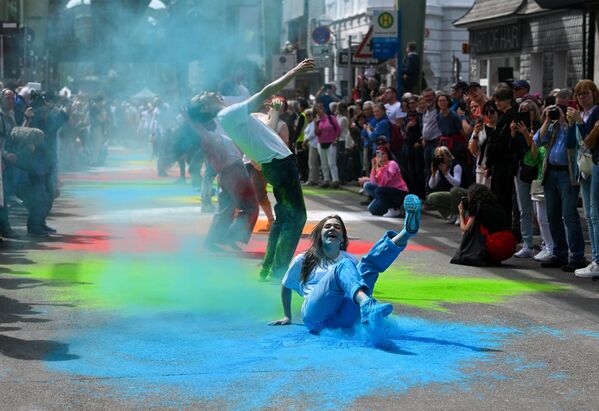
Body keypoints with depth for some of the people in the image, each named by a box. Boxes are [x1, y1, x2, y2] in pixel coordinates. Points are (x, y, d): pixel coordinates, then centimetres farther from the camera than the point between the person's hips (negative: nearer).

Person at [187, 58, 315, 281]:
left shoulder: (227, 117, 10)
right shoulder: (228, 114, -18)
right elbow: (265, 94, -22)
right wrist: (295, 71, -19)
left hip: (276, 164, 10)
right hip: (280, 163, -10)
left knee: (284, 216, 18)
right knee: (296, 216, -6)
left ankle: (268, 270, 21)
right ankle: (277, 272, -7)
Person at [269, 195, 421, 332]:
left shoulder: (349, 259, 32)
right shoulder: (303, 261, 24)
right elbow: (286, 287, 33)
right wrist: (287, 317, 32)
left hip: (344, 319, 3)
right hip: (315, 318, -3)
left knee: (368, 263, -12)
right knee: (343, 266, -29)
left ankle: (407, 232, -38)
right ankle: (366, 305, -61)